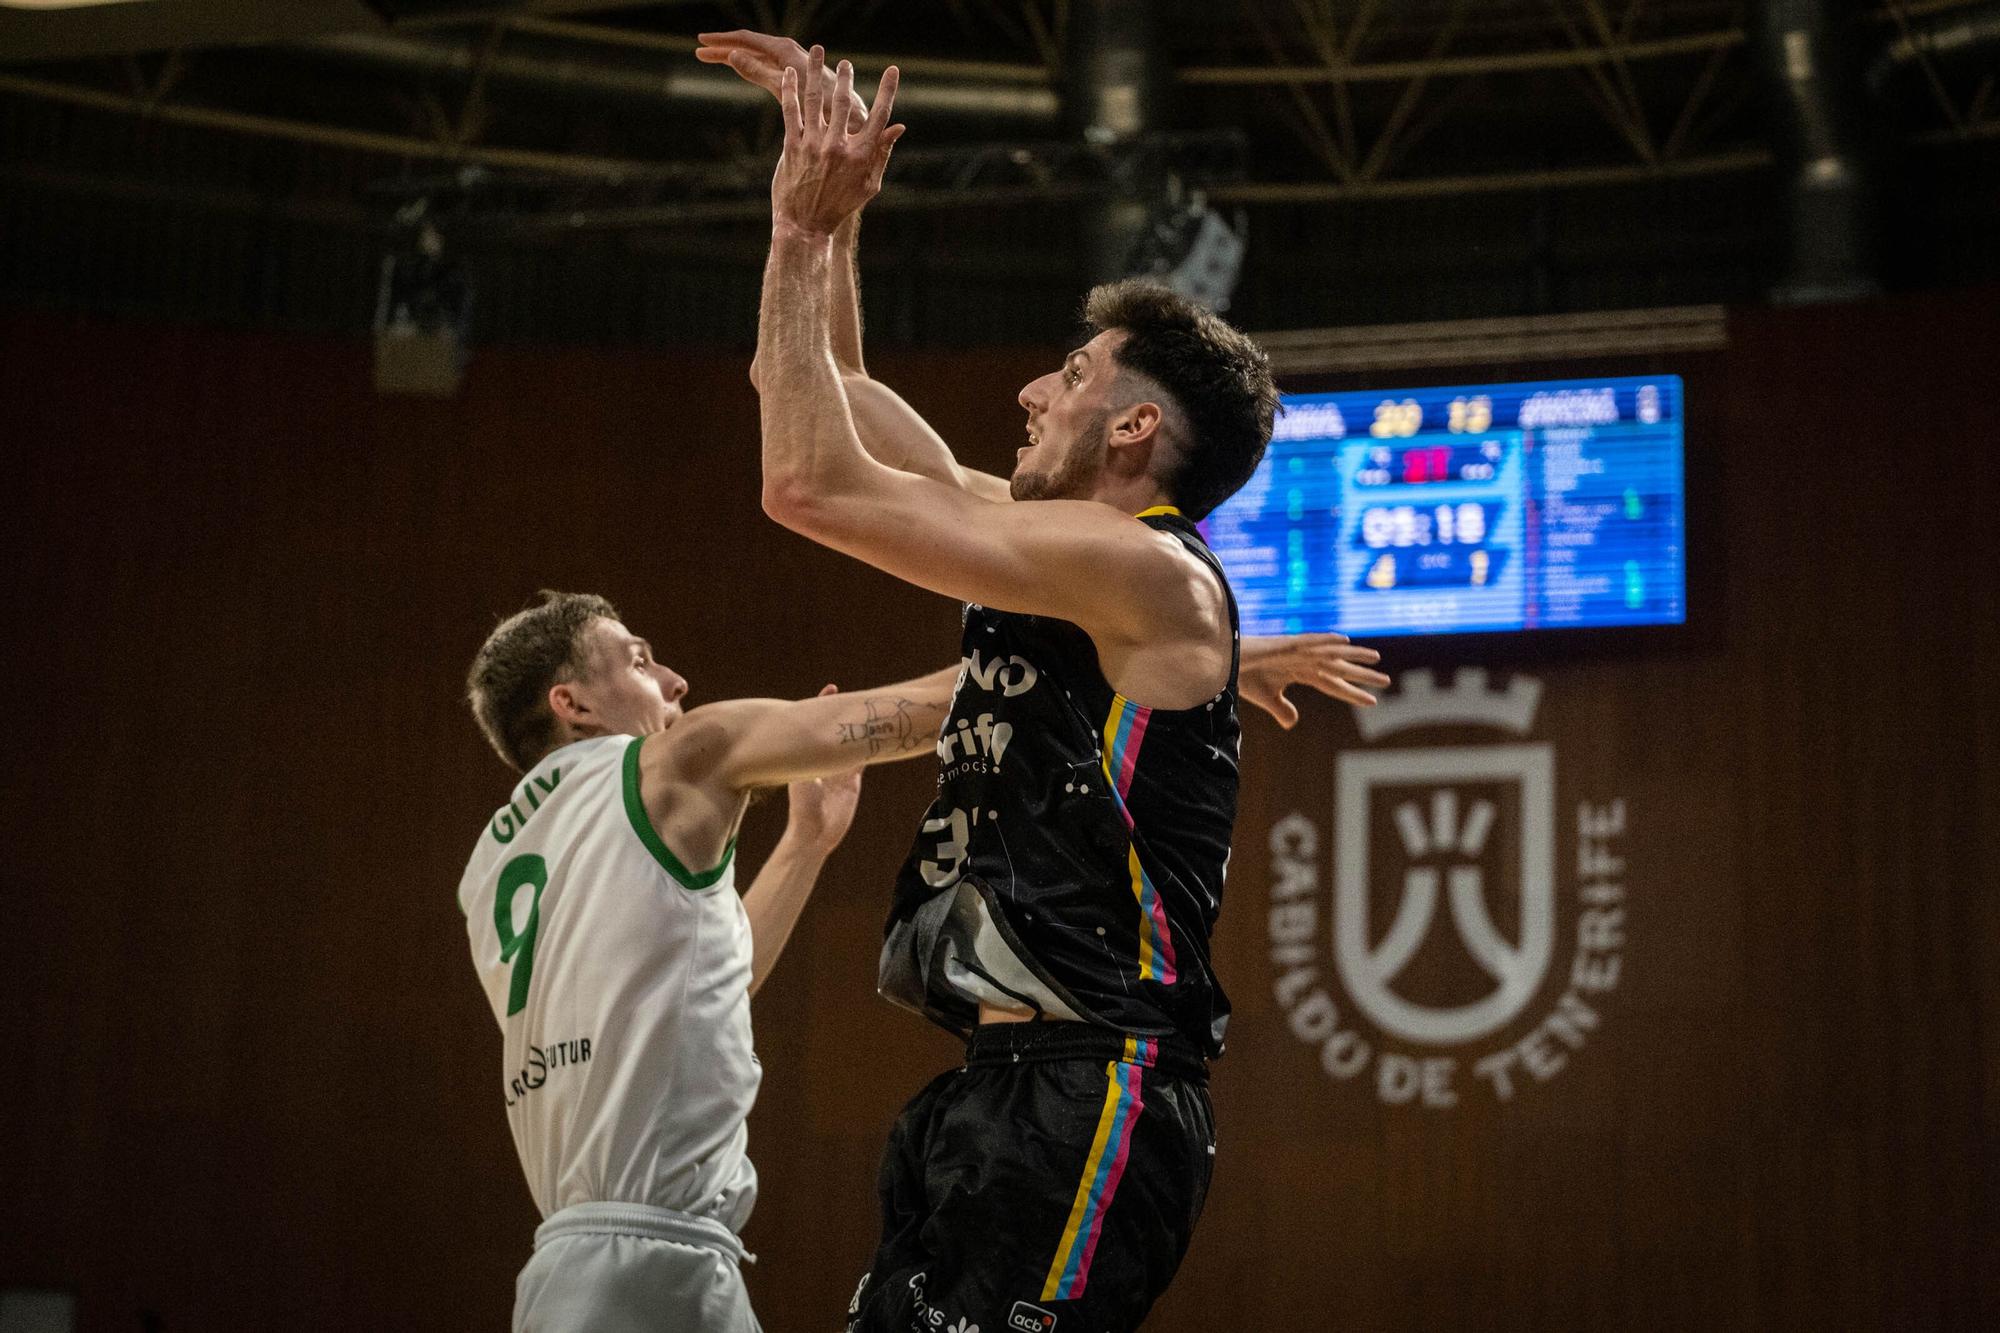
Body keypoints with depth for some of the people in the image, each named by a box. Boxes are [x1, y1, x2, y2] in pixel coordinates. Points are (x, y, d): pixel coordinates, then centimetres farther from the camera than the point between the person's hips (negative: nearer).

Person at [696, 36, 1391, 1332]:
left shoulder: (1149, 570, -11)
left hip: (1086, 1096, -9)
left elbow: (812, 484, -17)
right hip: (999, 1083, 9)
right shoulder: (1050, 549, 16)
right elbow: (824, 400, 26)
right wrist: (831, 203, 18)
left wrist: (804, 227, -9)